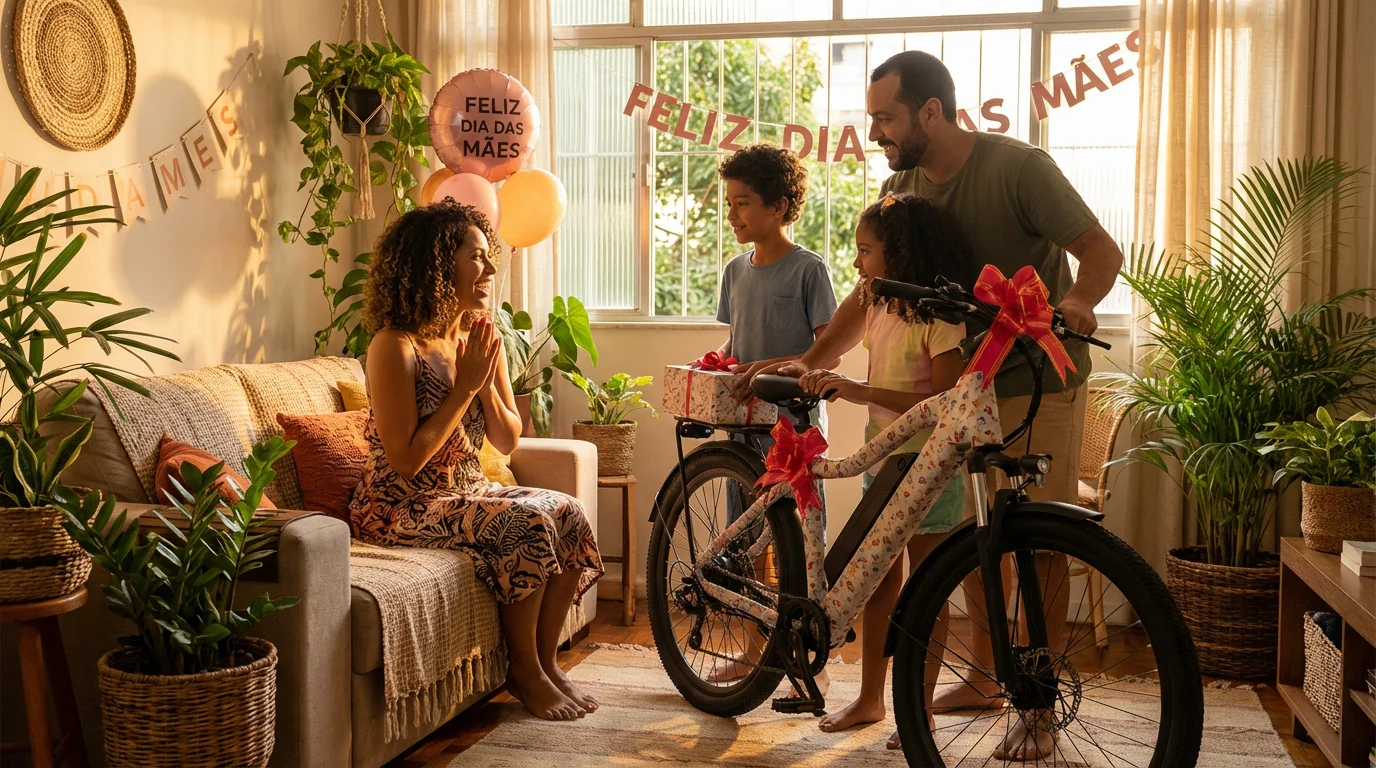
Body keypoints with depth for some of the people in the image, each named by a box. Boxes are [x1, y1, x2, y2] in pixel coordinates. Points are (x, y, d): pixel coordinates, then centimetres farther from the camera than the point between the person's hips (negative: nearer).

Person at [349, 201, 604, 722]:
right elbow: (406, 460, -22)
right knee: (527, 522, -26)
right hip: (402, 508, -8)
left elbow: (507, 441, 9)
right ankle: (524, 672, -9)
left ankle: (546, 660, -1)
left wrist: (486, 381, -9)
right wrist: (464, 387, -19)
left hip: (467, 493, 8)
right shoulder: (395, 346, -17)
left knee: (568, 513, -13)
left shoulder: (479, 342, 6)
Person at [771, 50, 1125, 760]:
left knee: (1039, 543, -3)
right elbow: (869, 296, 6)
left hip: (1039, 382, -6)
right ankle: (985, 677, 29)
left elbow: (1103, 249, -16)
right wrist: (809, 362, -4)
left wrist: (1076, 297, -37)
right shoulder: (900, 191, 1)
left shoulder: (1017, 168, -17)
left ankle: (1039, 710, 7)